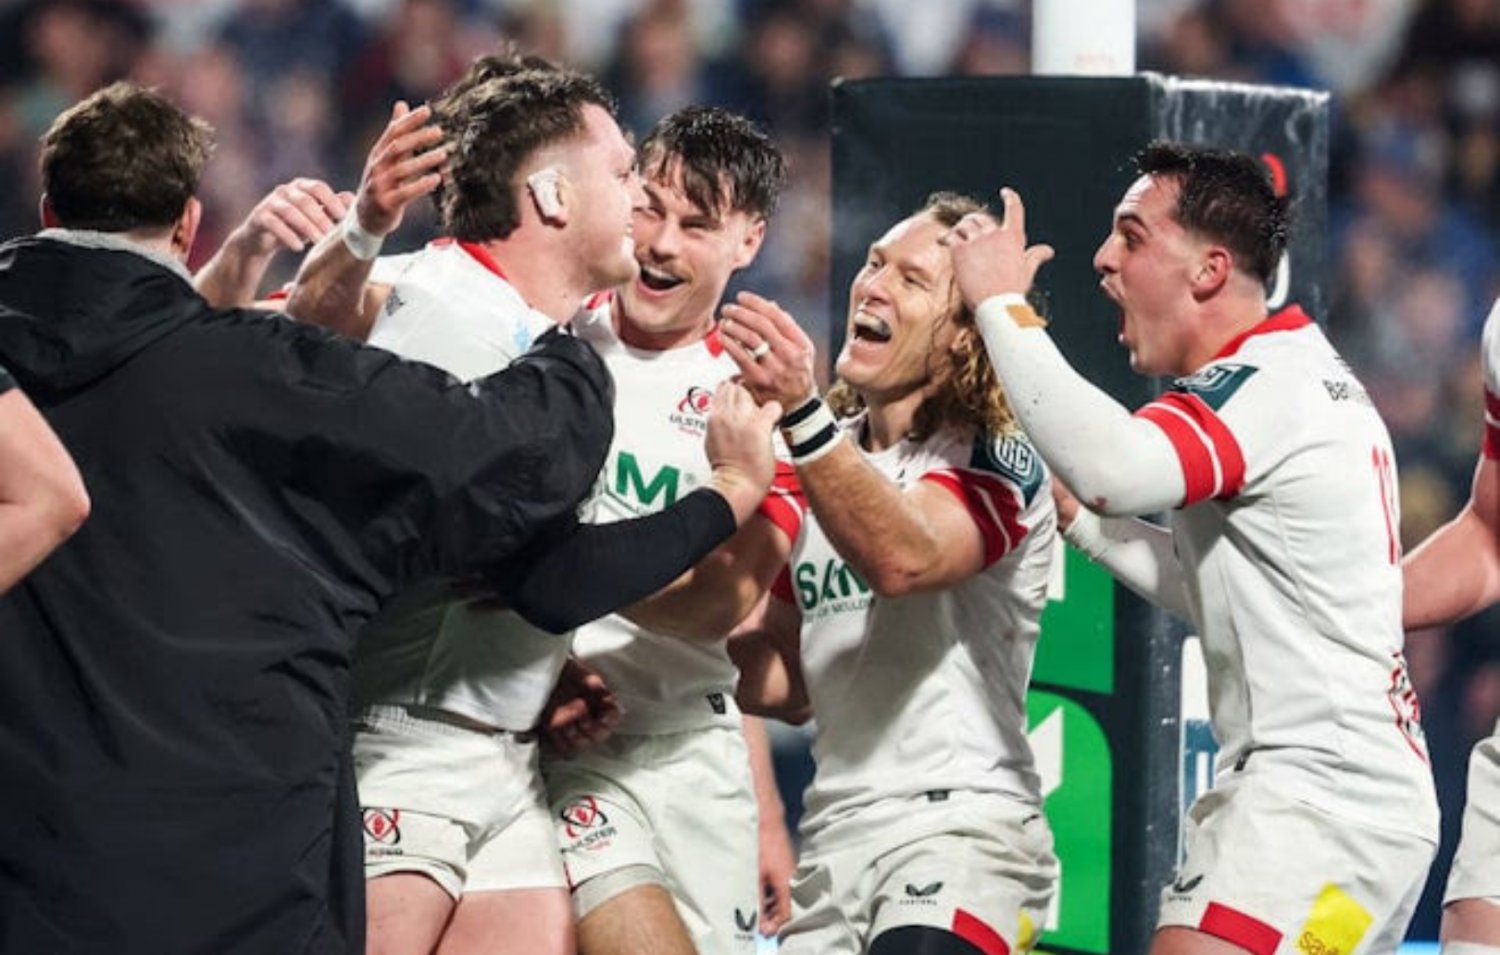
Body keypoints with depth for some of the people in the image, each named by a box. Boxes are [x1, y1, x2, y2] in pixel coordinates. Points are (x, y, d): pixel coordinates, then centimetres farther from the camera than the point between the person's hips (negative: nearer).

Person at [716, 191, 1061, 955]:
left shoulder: (996, 461, -5)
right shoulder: (827, 454, 15)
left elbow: (903, 559, -28)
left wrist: (800, 413, -39)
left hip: (962, 826, -7)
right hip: (835, 840, 7)